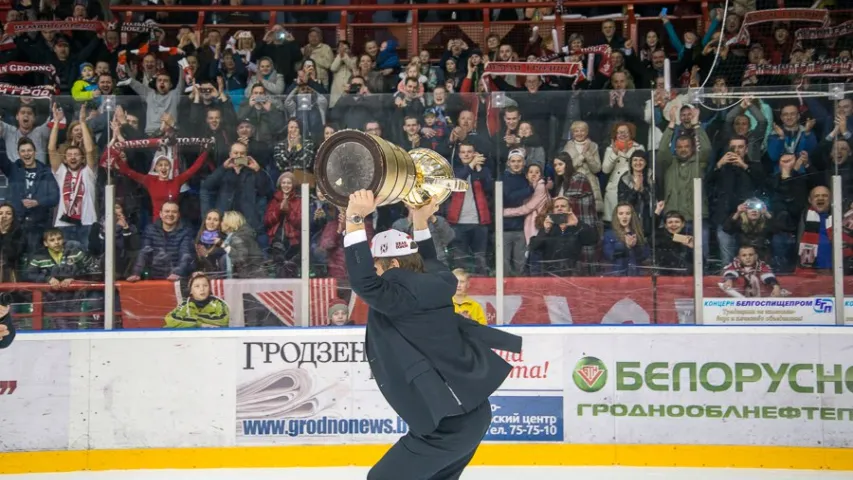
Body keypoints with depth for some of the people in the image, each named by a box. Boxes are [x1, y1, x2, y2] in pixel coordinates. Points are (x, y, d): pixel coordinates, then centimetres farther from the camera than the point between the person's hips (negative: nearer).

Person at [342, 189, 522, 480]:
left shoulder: (407, 297, -17)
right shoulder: (426, 287, 10)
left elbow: (364, 282, -31)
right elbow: (428, 264, 34)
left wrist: (355, 219, -29)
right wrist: (420, 222, 34)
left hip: (451, 421, -10)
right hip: (466, 413, 10)